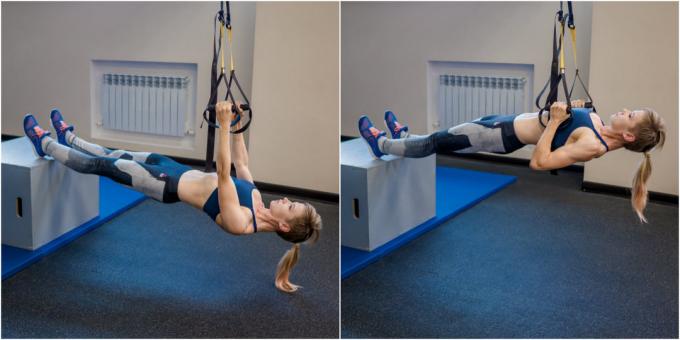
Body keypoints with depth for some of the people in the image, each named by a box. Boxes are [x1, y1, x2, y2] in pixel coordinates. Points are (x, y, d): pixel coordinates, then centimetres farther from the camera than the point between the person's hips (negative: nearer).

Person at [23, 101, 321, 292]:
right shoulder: (256, 198, -7)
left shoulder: (240, 223, -30)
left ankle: (45, 144, 28)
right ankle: (68, 137, 43)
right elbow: (240, 161, 7)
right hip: (178, 171, 7)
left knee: (102, 165, 6)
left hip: (168, 185, -7)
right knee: (116, 156, 19)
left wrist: (224, 125, -46)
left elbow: (223, 173, -40)